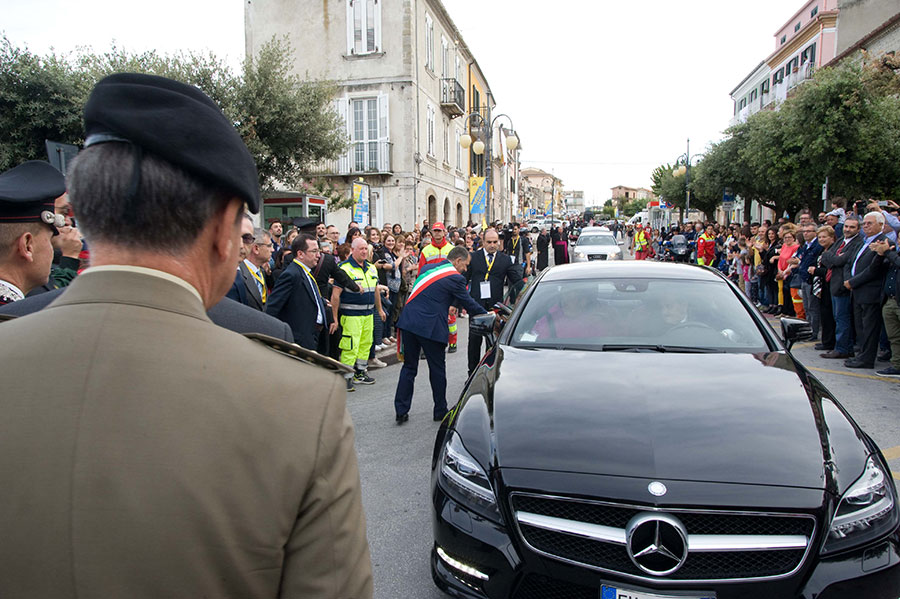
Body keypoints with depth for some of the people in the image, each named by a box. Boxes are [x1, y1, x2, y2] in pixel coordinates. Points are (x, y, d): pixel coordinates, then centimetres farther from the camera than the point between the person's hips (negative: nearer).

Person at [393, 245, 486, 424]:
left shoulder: (429, 267, 15)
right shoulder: (455, 278, -7)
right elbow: (469, 303, 1)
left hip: (408, 321, 7)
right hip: (430, 327, -7)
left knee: (409, 367, 13)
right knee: (437, 369, 9)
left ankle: (401, 411, 13)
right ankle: (440, 411, 21)